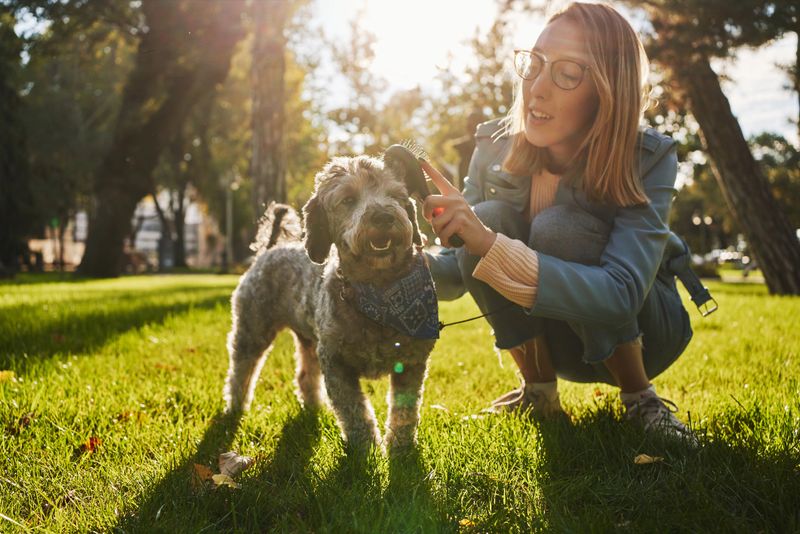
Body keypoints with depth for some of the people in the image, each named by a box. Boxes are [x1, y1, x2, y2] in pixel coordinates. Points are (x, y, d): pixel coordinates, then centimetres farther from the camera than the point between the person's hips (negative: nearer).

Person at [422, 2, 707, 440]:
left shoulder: (648, 161, -25)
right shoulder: (496, 147, -15)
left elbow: (620, 296, -38)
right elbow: (457, 272, -13)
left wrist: (491, 246, -50)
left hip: (640, 331, -3)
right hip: (548, 335, 3)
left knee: (558, 228, -31)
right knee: (489, 217, -25)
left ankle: (641, 401, -11)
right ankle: (539, 391, -5)